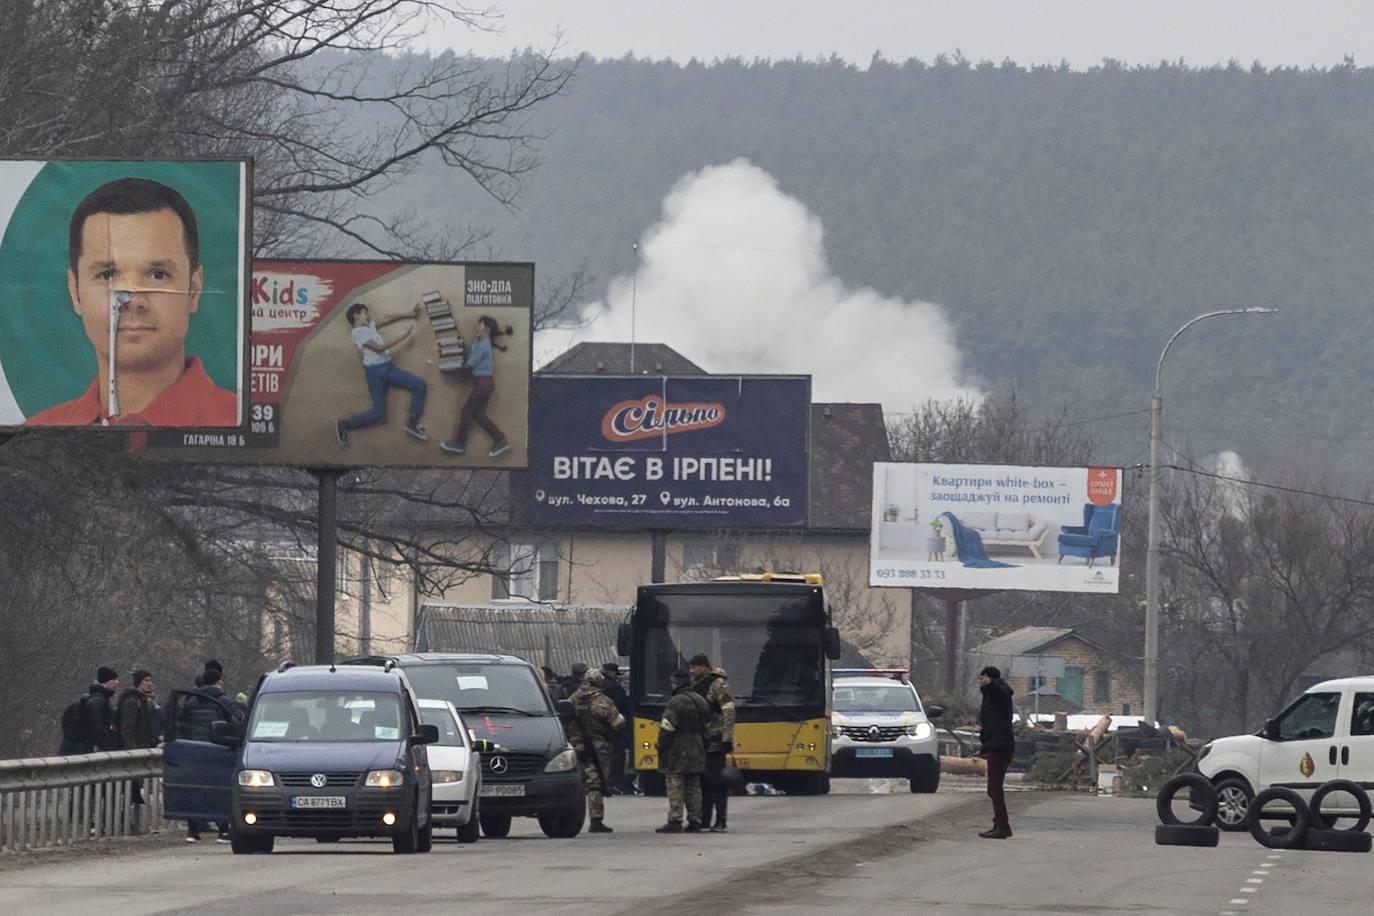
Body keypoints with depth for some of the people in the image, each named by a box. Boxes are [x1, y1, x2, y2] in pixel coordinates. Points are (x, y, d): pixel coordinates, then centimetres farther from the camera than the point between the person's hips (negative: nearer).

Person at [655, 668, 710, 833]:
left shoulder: (677, 702, -14)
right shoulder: (700, 700, 13)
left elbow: (667, 728, -17)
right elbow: (706, 725, 18)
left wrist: (661, 746, -7)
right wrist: (702, 745, 23)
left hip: (677, 751, -8)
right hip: (696, 750, 8)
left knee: (675, 785, -7)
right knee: (694, 787, 10)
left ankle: (675, 821, -11)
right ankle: (695, 822, 10)